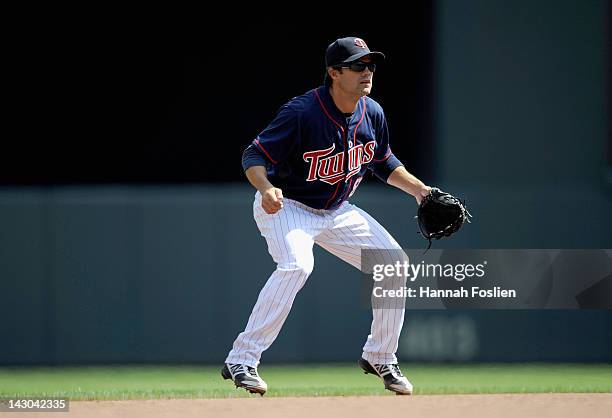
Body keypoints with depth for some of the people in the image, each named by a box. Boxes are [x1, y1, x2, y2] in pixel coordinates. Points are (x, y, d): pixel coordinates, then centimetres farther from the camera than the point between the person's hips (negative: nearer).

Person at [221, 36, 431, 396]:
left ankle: (380, 357, 19)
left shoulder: (372, 113, -6)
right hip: (285, 205, -7)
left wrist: (417, 188, 1)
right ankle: (242, 361, -30)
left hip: (337, 212, 7)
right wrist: (266, 188, -44)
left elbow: (383, 161, 13)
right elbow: (255, 156, -25)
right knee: (297, 264, -34)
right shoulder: (302, 113, -27)